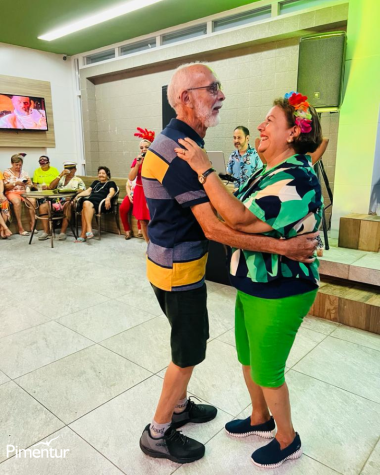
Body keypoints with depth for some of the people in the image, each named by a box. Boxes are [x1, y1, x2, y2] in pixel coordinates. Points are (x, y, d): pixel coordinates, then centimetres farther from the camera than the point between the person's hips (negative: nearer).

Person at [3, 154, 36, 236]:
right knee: (17, 202, -37)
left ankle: (33, 224, -28)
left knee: (32, 200, -31)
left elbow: (30, 185, 12)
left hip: (23, 192, 3)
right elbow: (6, 187, -2)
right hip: (12, 192, -3)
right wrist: (16, 183, -19)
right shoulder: (7, 172, 6)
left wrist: (28, 182, -12)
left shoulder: (24, 172, 17)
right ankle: (20, 228, -37)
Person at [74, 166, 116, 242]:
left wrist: (108, 198, -20)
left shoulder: (111, 183, 22)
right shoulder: (95, 182, 40)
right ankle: (89, 231, -46)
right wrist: (78, 195, 12)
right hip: (90, 199, 5)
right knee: (86, 203, -35)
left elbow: (112, 192, 2)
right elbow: (88, 191, 30)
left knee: (87, 204, -36)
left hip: (101, 202, -4)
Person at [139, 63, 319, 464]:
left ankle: (179, 406, 45)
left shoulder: (175, 139, 8)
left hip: (174, 262, 10)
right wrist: (283, 246, -25)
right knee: (187, 353, 8)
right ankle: (157, 435, 28)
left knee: (188, 342, 24)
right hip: (179, 271, -10)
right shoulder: (182, 149, -25)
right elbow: (215, 228, -28)